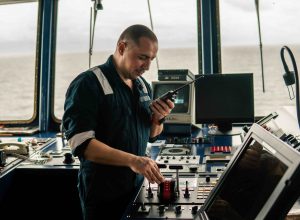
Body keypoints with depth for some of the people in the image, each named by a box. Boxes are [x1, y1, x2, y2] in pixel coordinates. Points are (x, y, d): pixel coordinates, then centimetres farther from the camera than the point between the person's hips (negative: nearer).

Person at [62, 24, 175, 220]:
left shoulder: (143, 86, 7)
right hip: (103, 194, -6)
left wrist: (158, 118, -8)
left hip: (138, 187, 7)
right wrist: (131, 160, -33)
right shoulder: (88, 84, -16)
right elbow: (80, 143, -24)